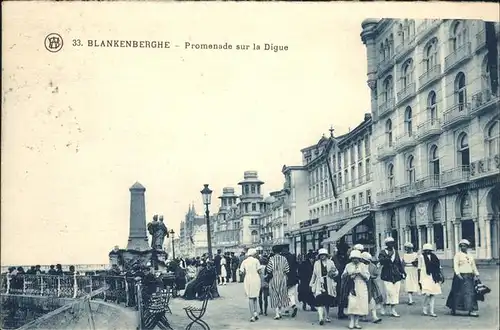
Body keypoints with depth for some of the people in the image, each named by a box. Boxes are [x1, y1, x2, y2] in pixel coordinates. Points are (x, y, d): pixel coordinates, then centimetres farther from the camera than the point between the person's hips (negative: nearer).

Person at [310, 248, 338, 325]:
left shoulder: (330, 262, 6)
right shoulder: (316, 263, 9)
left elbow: (336, 272, 10)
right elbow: (314, 274, 16)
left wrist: (333, 273, -13)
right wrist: (311, 284, 17)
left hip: (329, 285, 1)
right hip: (320, 284, -1)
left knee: (328, 301, 8)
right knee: (320, 301, -16)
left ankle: (326, 317, 26)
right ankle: (321, 318, -22)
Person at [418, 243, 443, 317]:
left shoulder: (434, 257, 11)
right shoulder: (421, 257, 1)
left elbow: (438, 267, 13)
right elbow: (419, 268, 1)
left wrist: (441, 276, 1)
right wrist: (419, 280, -2)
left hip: (434, 278, 4)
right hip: (425, 277, -4)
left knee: (433, 294, 2)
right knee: (428, 294, -15)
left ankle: (431, 311, 9)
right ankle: (424, 309, 5)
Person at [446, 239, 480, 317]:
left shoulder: (470, 256, 18)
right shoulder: (458, 254, 0)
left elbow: (473, 266, 20)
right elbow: (455, 265, -10)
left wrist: (476, 274, 7)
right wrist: (457, 273, -22)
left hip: (469, 277, 5)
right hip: (460, 276, -5)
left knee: (471, 292, -1)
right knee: (458, 293, -2)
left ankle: (471, 310, 0)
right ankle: (453, 309, 9)